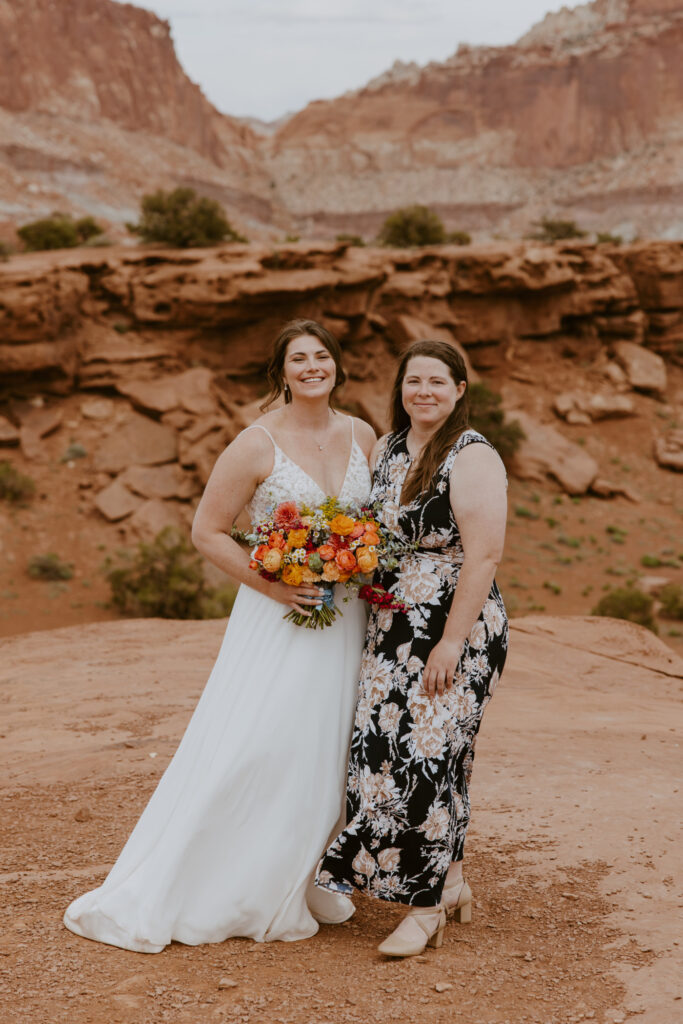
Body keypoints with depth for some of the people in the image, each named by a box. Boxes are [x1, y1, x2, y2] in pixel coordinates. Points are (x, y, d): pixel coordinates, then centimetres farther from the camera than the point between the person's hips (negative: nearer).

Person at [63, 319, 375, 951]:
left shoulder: (363, 437, 5)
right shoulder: (257, 444, -10)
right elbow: (207, 531, -8)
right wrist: (273, 585, -16)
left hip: (345, 619, 5)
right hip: (277, 616, -5)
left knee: (322, 754, 9)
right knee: (246, 751, -7)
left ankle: (293, 888, 27)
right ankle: (152, 900, 6)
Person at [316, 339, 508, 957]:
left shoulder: (473, 458, -12)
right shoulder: (386, 450, 11)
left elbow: (485, 554, -18)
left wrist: (451, 642, -20)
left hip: (457, 633, -7)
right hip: (394, 629, 7)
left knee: (427, 756, -6)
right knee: (389, 752, 9)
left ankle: (427, 908, 8)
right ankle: (452, 883, 25)